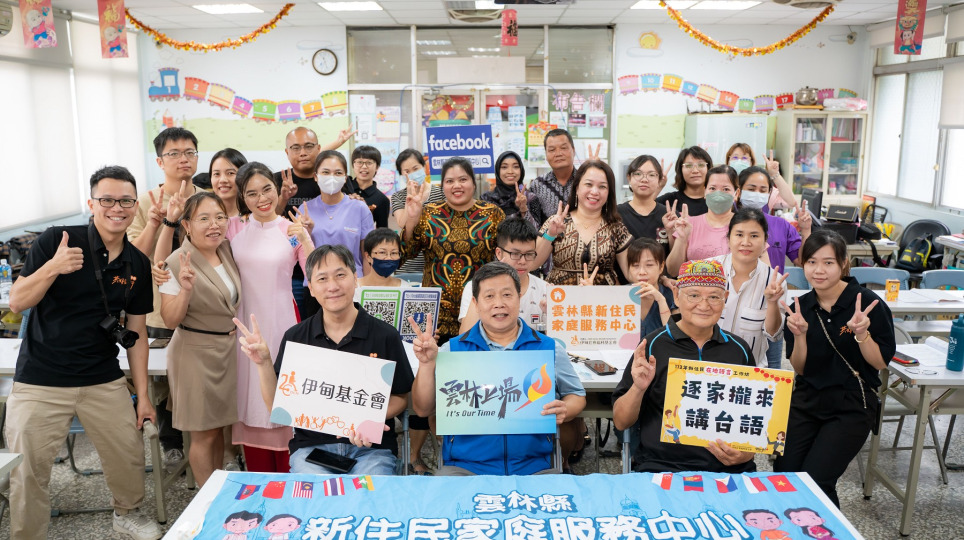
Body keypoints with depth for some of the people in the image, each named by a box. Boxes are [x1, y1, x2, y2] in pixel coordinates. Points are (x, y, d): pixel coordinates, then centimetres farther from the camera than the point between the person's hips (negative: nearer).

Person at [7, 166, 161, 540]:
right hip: (40, 381, -3)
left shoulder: (138, 264, 3)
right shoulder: (56, 240, -9)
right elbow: (17, 302, -7)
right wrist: (52, 268, -27)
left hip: (104, 381, 3)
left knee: (130, 455, 9)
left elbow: (136, 332, 7)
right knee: (28, 471, 3)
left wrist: (143, 394, 6)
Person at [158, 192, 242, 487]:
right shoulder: (177, 264, -16)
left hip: (229, 349, 6)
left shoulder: (228, 251, 2)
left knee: (219, 425, 17)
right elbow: (170, 320, -15)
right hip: (196, 353, -6)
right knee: (204, 434, 5)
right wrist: (185, 289, -33)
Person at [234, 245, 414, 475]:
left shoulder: (385, 335, -1)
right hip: (310, 445, 1)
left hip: (371, 447, -1)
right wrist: (263, 363, -10)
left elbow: (401, 397, 6)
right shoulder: (295, 337, 4)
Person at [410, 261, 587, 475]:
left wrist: (564, 410, -7)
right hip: (464, 467, -1)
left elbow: (577, 396, 16)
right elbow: (423, 409, 3)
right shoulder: (452, 350, 5)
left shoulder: (549, 349, 7)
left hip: (533, 467, 1)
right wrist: (427, 364, -13)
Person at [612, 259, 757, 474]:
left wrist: (747, 452, 0)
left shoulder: (739, 349, 11)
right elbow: (621, 422, 3)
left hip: (732, 470, 3)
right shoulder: (653, 346, 1)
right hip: (662, 468, -3)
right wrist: (638, 388, -15)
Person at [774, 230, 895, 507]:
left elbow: (881, 362, -6)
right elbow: (799, 369, 2)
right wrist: (800, 335, -15)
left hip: (852, 406, -3)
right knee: (782, 474, -6)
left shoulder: (867, 302, -11)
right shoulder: (800, 307, 0)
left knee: (815, 482, -13)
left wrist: (862, 334, -24)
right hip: (806, 400, 4)